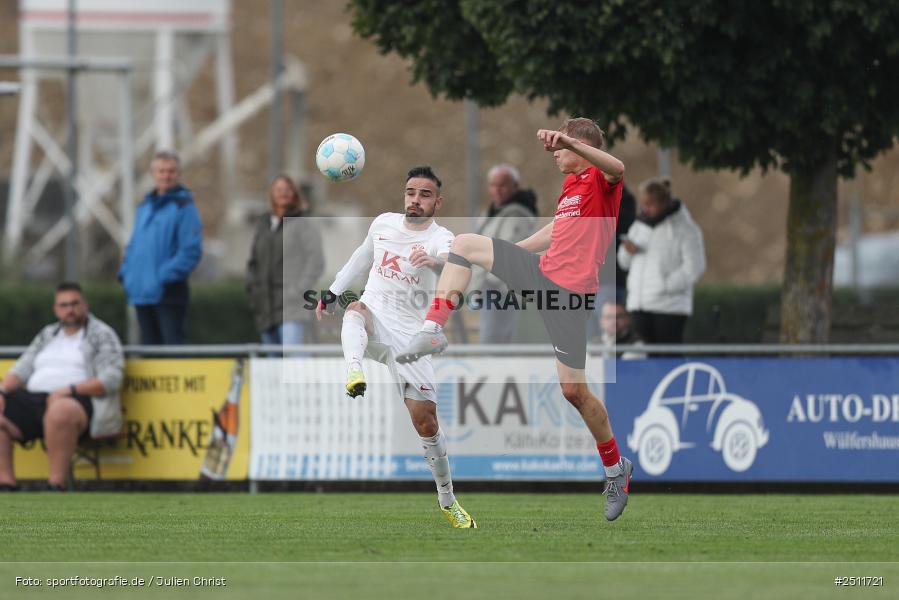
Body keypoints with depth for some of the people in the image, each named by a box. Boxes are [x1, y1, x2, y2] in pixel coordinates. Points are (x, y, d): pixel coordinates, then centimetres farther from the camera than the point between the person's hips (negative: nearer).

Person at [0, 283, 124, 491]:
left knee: (60, 412, -42)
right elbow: (22, 369, 21)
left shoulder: (102, 335, 6)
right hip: (33, 399, 7)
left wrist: (69, 390, -18)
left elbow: (111, 379, -7)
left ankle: (56, 484, -38)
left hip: (80, 400, -7)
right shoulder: (47, 335, 25)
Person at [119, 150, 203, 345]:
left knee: (173, 343, -9)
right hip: (141, 292, 7)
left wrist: (165, 276, -21)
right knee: (149, 343, 12)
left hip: (167, 291, -7)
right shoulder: (145, 206, 16)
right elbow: (134, 246, 23)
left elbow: (191, 250, -14)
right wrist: (126, 272, 7)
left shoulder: (184, 206, -7)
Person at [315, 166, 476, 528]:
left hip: (409, 332, -3)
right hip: (374, 315, 3)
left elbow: (452, 259, -35)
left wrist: (434, 260, -58)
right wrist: (331, 293, 30)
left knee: (425, 420, -3)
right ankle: (354, 374, -63)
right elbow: (362, 258, 26)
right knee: (355, 310, -36)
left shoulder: (440, 239, -10)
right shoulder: (384, 223, 6)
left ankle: (448, 501, 13)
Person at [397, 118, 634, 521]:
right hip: (542, 273, 8)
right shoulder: (570, 185, 17)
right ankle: (433, 332, -8)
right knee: (465, 244, 1)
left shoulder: (601, 180, -8)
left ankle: (616, 469, 11)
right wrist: (506, 254, 41)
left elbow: (617, 167, -34)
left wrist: (568, 141, -47)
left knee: (573, 389, -6)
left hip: (570, 291, -8)